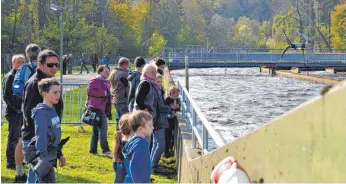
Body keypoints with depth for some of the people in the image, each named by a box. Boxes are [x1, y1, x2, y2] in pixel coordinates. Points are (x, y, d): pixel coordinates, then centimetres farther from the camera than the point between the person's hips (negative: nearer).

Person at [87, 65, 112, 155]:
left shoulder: (106, 82, 20)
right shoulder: (95, 81, -9)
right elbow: (90, 91, -23)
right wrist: (103, 93, -20)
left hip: (103, 108, 10)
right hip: (97, 108, -10)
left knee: (96, 130, 13)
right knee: (103, 128, -12)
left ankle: (93, 149, 20)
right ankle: (105, 149, -11)